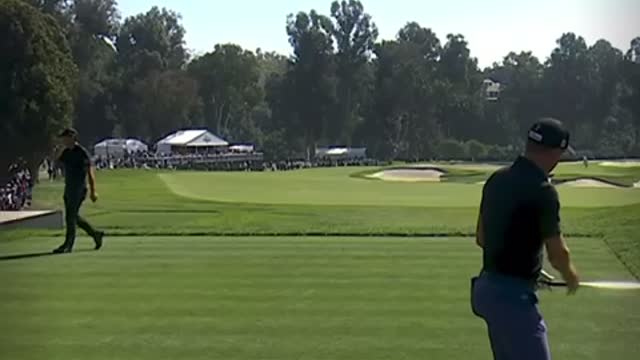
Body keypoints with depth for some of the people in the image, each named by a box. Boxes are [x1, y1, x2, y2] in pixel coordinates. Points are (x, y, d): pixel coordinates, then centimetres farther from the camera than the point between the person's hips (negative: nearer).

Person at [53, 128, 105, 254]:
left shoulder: (82, 152, -11)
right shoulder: (66, 152, 12)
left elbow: (90, 172, -12)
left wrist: (93, 191, -14)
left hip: (79, 189, -8)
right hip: (69, 187, 8)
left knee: (71, 216, -8)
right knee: (74, 216, 12)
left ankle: (68, 245, -3)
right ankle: (95, 234, 26)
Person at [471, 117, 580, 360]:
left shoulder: (497, 179, 7)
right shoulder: (542, 190, -18)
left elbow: (481, 237, 16)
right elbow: (557, 255, -11)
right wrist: (571, 275, 10)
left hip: (488, 286, 9)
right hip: (513, 294, -9)